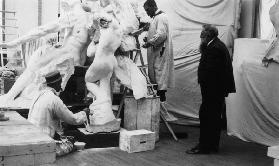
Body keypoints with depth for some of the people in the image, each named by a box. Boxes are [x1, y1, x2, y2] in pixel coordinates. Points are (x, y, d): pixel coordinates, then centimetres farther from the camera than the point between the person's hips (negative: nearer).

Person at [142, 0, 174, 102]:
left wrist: (149, 42, -17)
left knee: (160, 77, -6)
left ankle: (161, 97, -2)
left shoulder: (161, 17, -14)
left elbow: (161, 35, -24)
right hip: (156, 53, 10)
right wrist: (148, 39, 9)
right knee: (154, 76, 11)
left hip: (160, 53, -10)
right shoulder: (156, 17, 18)